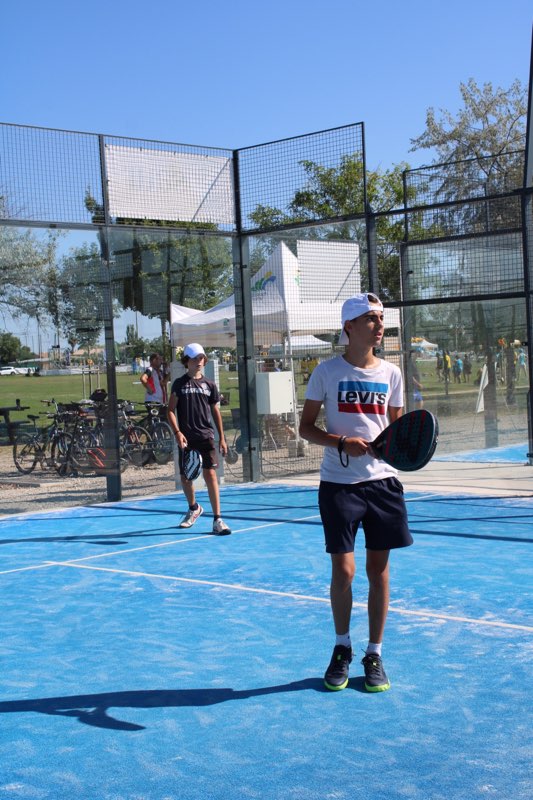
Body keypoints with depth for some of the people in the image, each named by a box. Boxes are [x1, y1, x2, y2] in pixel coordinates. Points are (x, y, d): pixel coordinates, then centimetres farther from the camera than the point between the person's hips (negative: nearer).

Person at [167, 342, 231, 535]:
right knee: (185, 477, 10)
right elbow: (171, 411, 1)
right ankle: (193, 509, 37)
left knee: (210, 474, -10)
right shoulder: (179, 384, 4)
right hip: (186, 438, 0)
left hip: (206, 436, 0)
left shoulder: (209, 385, 9)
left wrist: (222, 438, 9)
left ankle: (217, 520, -9)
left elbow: (216, 412, 13)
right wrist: (177, 432, -13)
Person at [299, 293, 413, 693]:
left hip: (382, 480, 3)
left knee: (379, 568, 6)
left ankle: (374, 655, 19)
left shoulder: (391, 373, 6)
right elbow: (306, 427, 0)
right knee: (343, 570, -1)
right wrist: (342, 442, -17)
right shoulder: (327, 371, -2)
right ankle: (342, 649, 22)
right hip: (339, 483, -2)